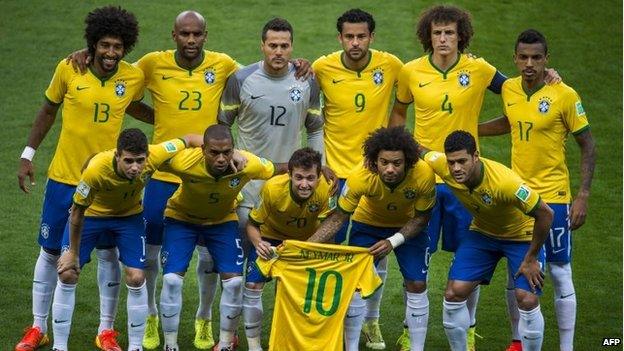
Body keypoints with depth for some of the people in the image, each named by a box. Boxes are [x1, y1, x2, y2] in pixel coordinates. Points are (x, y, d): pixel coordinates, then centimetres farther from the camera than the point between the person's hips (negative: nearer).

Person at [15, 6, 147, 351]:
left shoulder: (134, 77, -7)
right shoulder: (68, 70, -11)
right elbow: (48, 110, 4)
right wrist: (28, 155, 5)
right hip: (64, 177, -1)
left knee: (108, 252, 7)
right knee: (51, 252, 8)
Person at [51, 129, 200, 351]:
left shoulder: (154, 156, -33)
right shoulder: (96, 170, -39)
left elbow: (189, 140, -16)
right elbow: (78, 211, -23)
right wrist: (73, 252, -14)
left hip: (129, 215, 2)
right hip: (90, 214, -2)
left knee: (136, 278, -8)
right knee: (67, 275, -7)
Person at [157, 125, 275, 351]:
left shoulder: (249, 165, -32)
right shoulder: (185, 162, -37)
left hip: (223, 219, 2)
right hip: (182, 217, -2)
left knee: (234, 281, -7)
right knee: (171, 279, -13)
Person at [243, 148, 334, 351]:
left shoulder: (325, 190, -34)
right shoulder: (272, 189, -35)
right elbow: (252, 225, -21)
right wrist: (258, 243, -42)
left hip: (308, 241, 1)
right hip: (271, 238, -1)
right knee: (253, 286, -12)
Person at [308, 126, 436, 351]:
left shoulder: (423, 175, -35)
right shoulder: (360, 178, -36)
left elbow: (421, 217, -16)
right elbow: (338, 218, -22)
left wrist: (394, 241, -29)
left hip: (409, 227, 0)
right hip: (368, 223, 0)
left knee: (417, 285, -5)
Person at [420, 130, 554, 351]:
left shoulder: (504, 182, -39)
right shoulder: (442, 166, -25)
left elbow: (545, 214, -30)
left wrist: (531, 259, -22)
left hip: (523, 235, -4)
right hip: (482, 232, 5)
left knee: (527, 300, -17)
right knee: (453, 293, -7)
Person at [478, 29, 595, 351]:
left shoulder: (565, 96, -14)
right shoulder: (509, 89, 0)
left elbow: (587, 145, -8)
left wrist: (583, 196, -12)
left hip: (553, 196, -4)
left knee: (560, 275, 0)